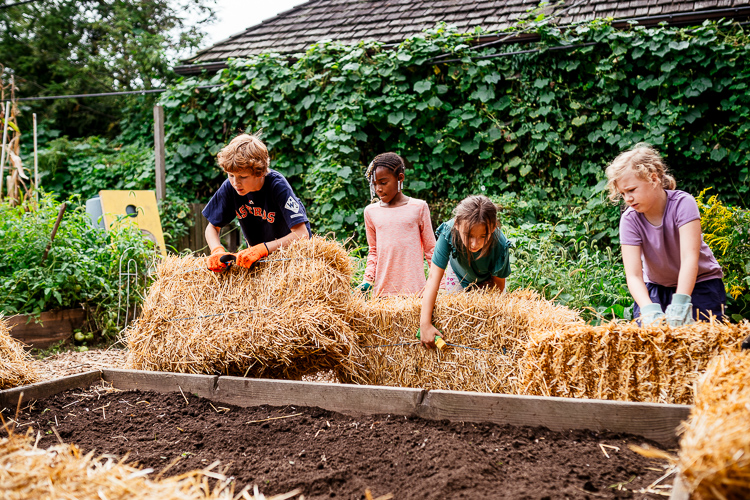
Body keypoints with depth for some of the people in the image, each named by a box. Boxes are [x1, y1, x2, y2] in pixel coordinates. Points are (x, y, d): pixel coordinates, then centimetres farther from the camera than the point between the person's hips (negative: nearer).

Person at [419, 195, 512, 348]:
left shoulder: (499, 245, -40)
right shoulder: (449, 233, -43)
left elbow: (499, 284, -19)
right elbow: (434, 278, -42)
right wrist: (425, 324, -47)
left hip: (487, 280, 0)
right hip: (458, 275, 1)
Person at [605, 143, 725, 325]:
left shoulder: (682, 204, -21)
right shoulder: (629, 219, -15)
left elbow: (690, 258, -32)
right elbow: (633, 275, -23)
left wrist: (679, 304, -45)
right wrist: (649, 310, -41)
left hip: (699, 283, -2)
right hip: (656, 288, 2)